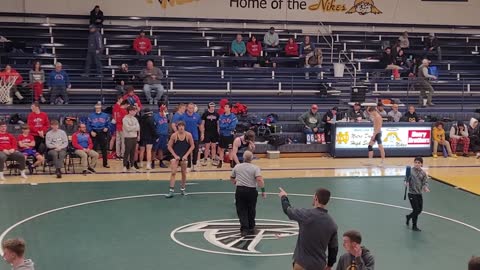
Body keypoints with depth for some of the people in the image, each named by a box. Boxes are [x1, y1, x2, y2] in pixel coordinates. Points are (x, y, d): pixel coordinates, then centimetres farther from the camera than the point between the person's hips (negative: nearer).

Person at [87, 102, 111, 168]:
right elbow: (88, 125, 3)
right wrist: (91, 131, -10)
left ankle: (105, 163, 9)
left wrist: (107, 128, -11)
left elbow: (108, 124, 9)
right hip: (94, 133, -1)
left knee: (104, 149, 3)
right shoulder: (91, 116, 4)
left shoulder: (105, 116, 7)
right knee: (94, 149, 2)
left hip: (103, 133, 1)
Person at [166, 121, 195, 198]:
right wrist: (175, 155, -12)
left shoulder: (188, 135, -9)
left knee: (184, 173, 9)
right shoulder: (174, 135, -11)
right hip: (176, 156, -1)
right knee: (173, 172, -11)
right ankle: (171, 190, -10)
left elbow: (192, 146, -2)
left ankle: (182, 189, 26)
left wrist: (186, 155, -10)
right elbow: (169, 147, -4)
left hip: (184, 156, 1)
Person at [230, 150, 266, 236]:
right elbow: (259, 180, -21)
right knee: (251, 211, 17)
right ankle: (251, 228, 28)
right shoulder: (255, 168, -7)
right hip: (251, 191, -1)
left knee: (241, 211, 6)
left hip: (240, 190, 1)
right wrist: (263, 191, -13)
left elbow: (232, 178, 18)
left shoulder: (237, 167, 3)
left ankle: (244, 229, -7)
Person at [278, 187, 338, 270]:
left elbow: (288, 210, 2)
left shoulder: (306, 215, -17)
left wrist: (284, 197, 22)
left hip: (302, 263, -4)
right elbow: (334, 247, 5)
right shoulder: (332, 224, -3)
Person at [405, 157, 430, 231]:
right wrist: (406, 183, -27)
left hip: (419, 194, 5)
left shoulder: (423, 173, 0)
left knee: (419, 210, 12)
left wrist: (425, 187, -20)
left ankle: (409, 217, 39)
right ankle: (414, 226, 19)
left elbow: (425, 182, 0)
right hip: (412, 193, -5)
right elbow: (406, 179, -5)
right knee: (416, 209, -3)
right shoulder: (410, 171, -11)